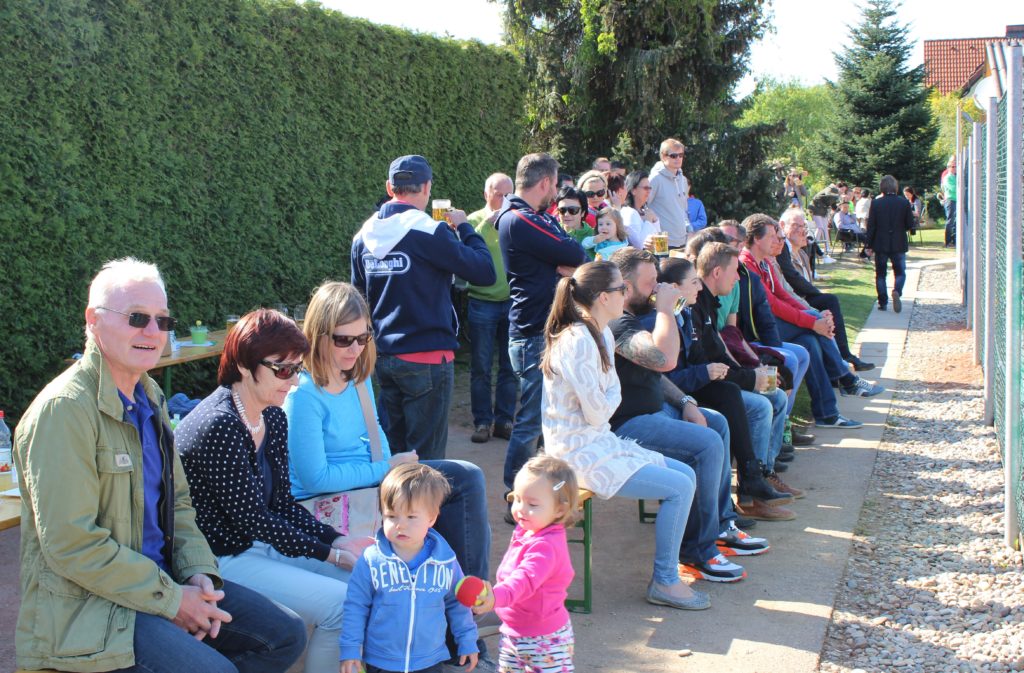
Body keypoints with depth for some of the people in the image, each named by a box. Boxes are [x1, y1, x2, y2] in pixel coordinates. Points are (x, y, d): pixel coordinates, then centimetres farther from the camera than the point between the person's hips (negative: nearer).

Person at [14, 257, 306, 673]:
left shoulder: (149, 397, 11)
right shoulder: (64, 408, -18)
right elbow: (71, 544, -23)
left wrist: (199, 573, -1)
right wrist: (170, 599, -18)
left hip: (162, 579, 9)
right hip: (85, 607, -9)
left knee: (285, 637, 5)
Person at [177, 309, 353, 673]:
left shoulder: (273, 418, 6)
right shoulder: (220, 425, -22)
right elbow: (250, 518, -20)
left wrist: (337, 541, -3)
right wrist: (330, 554, -15)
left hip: (263, 545, 9)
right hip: (224, 559, -9)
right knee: (341, 604, -17)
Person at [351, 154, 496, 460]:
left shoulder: (364, 235, 5)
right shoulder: (430, 232, -15)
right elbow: (485, 272, -11)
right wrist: (465, 228, 1)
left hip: (383, 357, 7)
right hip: (427, 359, -7)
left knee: (392, 451, 17)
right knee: (426, 458, 0)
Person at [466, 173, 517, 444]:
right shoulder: (475, 220, -1)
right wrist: (488, 223, -24)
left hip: (512, 301, 2)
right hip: (482, 302, -2)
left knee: (510, 367, 8)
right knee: (481, 367, 4)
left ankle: (504, 420, 18)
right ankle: (482, 421, 12)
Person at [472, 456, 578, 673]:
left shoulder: (546, 546, -29)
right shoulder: (526, 531, 2)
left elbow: (526, 579, -45)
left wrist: (497, 596, -60)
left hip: (543, 640, -10)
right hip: (514, 632, 10)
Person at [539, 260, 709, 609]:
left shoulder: (602, 335, 11)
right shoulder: (579, 342, -22)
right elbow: (598, 413, -21)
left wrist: (610, 396, -8)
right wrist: (612, 396, -3)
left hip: (599, 443, 10)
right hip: (580, 455, -10)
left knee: (687, 474, 8)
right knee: (679, 487, -13)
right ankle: (665, 582, 0)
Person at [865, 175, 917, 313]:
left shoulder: (876, 204, -6)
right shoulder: (904, 203, -5)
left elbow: (871, 226, -5)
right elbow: (910, 225, -2)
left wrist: (869, 244, 2)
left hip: (880, 245, 0)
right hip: (899, 244, 0)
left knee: (880, 274, 10)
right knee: (900, 272, 10)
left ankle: (882, 302, 8)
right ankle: (897, 291, -19)